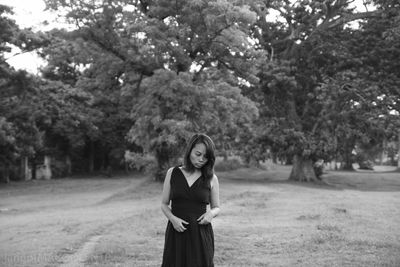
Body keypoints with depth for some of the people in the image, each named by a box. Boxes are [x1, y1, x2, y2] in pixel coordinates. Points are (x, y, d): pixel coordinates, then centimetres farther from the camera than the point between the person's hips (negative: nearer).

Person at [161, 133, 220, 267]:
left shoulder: (211, 178, 2)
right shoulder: (172, 173, 2)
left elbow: (216, 207, 12)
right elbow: (164, 204, 7)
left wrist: (211, 213, -11)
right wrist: (173, 218, -12)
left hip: (201, 235, 0)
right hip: (176, 233, 0)